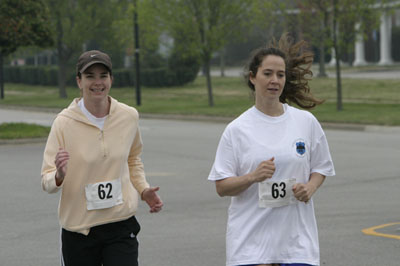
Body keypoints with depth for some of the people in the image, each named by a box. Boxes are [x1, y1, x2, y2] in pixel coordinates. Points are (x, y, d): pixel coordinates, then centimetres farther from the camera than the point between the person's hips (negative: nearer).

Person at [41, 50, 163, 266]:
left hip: (121, 223, 1)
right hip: (78, 229, -1)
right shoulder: (64, 122, -10)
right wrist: (59, 176, -33)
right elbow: (47, 182, -11)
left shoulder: (129, 117, 1)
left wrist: (143, 189, 5)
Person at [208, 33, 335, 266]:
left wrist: (310, 187, -6)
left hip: (296, 238, 2)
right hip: (251, 238, -2)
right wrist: (253, 177, -20)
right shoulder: (237, 129, 0)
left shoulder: (306, 122, 5)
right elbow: (221, 187, -2)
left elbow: (321, 167, 16)